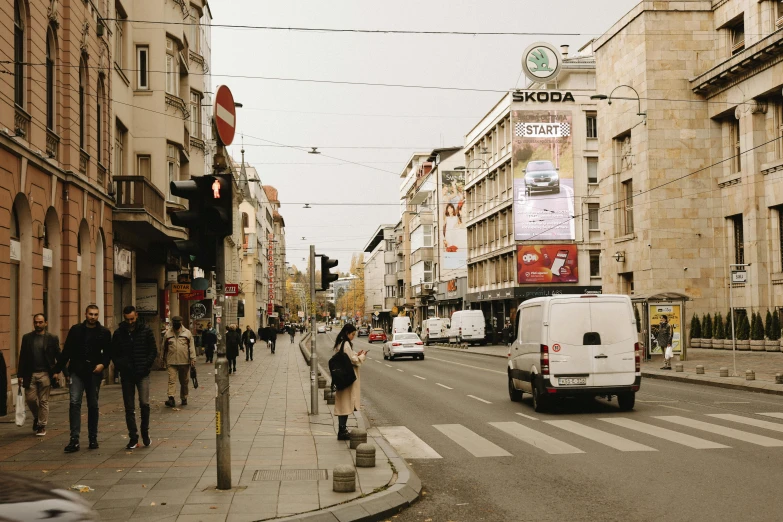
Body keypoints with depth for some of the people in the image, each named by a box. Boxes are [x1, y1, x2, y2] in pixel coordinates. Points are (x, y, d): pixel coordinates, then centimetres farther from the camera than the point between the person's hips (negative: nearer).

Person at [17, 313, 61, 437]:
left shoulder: (52, 338, 1)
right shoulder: (27, 338, 6)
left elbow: (58, 356, 2)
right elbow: (22, 357, 6)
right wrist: (20, 375, 2)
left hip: (45, 374, -2)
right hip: (30, 374, 2)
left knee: (43, 401, 1)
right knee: (30, 399, -1)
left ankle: (42, 426, 10)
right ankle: (36, 417, 27)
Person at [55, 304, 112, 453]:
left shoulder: (104, 332, 3)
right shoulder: (76, 330, 4)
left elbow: (108, 352, 7)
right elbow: (66, 351, 6)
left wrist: (103, 364, -12)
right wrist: (57, 370, 3)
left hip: (94, 373, 1)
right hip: (77, 372, 0)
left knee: (93, 406, 8)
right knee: (75, 403, -13)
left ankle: (93, 438, 19)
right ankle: (74, 439, -14)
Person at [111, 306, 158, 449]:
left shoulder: (146, 330, 1)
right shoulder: (119, 333, 5)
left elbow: (153, 351, 3)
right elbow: (114, 354, 10)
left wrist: (146, 366, -8)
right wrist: (120, 367, -5)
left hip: (142, 374, -2)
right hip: (127, 375, 2)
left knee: (144, 403, -12)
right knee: (129, 408, 4)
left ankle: (145, 432, 9)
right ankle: (133, 438, 10)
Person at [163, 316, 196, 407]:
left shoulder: (187, 333, 3)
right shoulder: (168, 333, 6)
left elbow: (191, 347, -1)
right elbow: (164, 348, 14)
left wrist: (193, 359, -8)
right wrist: (164, 359, 16)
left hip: (184, 362, 0)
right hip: (172, 362, 0)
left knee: (184, 381, 9)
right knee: (172, 380, -12)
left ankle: (184, 398, 21)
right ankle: (171, 398, -19)